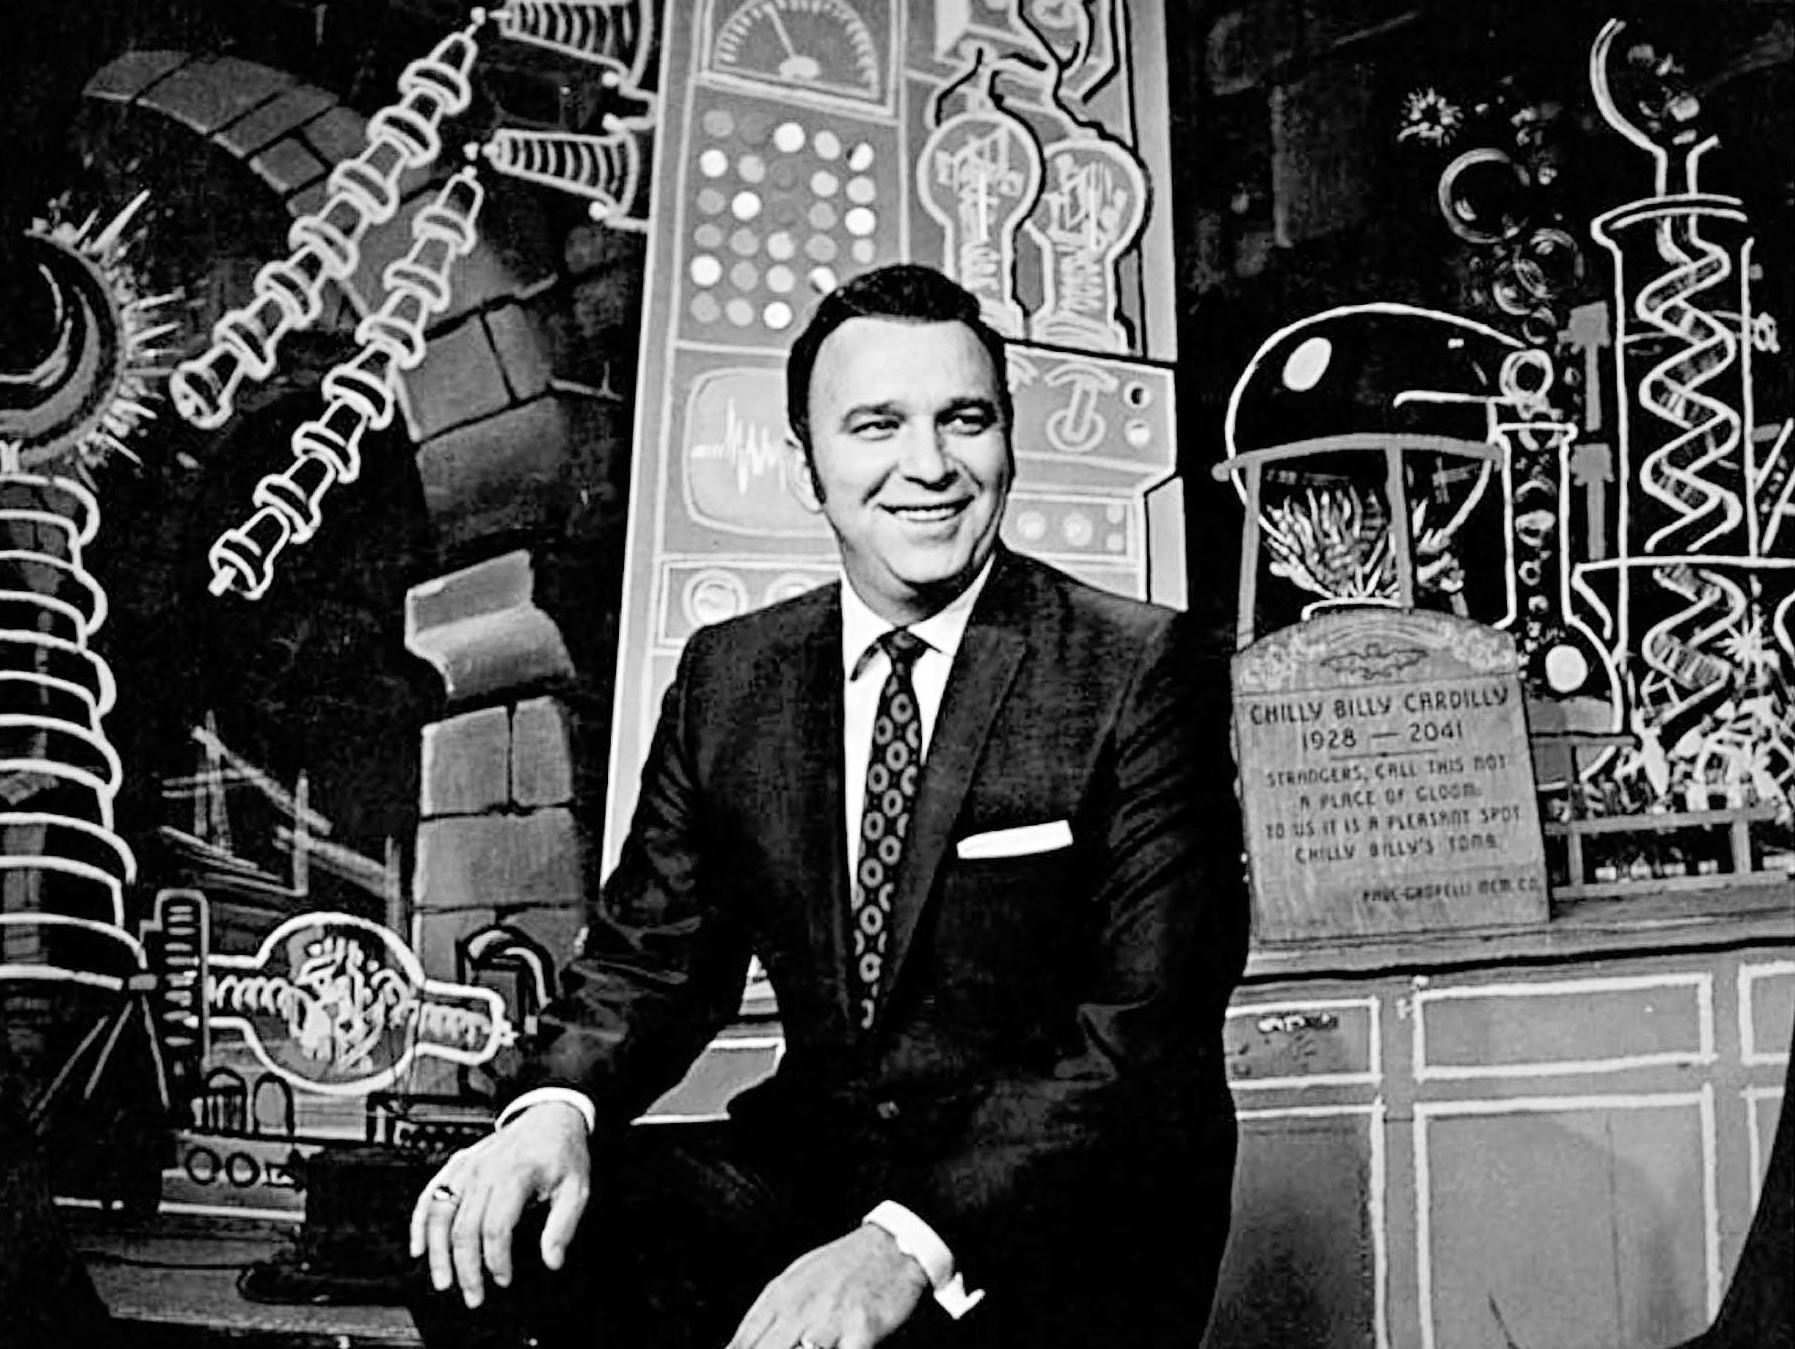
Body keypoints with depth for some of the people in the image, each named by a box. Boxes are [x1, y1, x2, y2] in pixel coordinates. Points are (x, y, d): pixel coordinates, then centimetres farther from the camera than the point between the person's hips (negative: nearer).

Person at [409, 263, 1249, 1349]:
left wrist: (910, 1243, -27)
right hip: (804, 1172, 4)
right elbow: (655, 952, 9)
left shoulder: (1142, 670, -8)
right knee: (487, 1238, -19)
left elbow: (1150, 1023, -15)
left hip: (1073, 1220, -3)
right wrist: (560, 1106, -14)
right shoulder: (728, 676, 7)